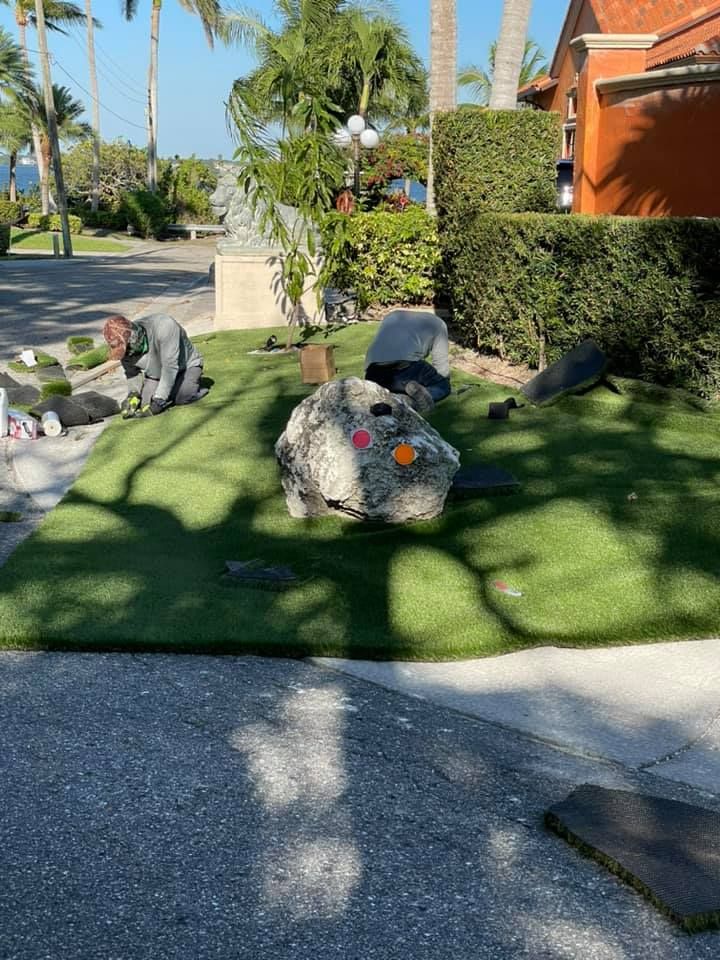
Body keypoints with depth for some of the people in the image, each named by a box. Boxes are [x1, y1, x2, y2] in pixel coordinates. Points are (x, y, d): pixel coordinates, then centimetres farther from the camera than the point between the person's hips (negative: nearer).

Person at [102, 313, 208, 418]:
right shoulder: (123, 346, -18)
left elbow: (170, 367, -37)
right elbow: (132, 372, 0)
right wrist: (133, 394, -20)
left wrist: (157, 403, -37)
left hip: (186, 367, -5)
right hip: (155, 375, 5)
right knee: (144, 403, -15)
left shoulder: (163, 326, -37)